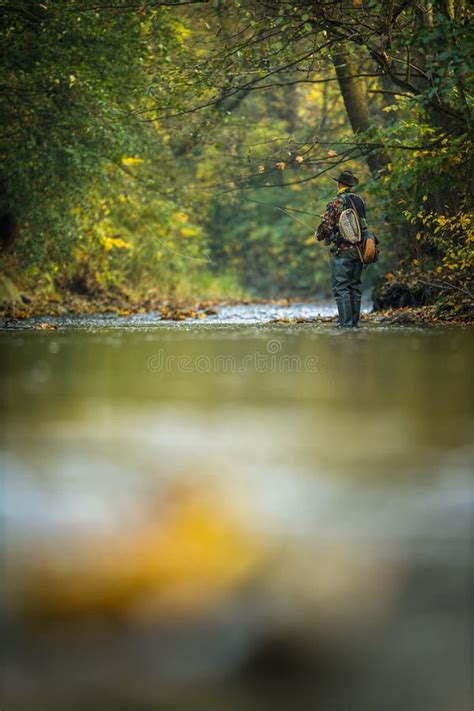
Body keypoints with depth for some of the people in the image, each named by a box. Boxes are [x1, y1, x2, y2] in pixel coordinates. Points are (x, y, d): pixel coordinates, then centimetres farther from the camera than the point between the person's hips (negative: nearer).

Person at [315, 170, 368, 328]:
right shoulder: (360, 201, 10)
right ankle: (354, 321, 12)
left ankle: (346, 323, -9)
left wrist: (318, 235, 8)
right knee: (355, 286, 11)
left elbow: (327, 225, -12)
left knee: (341, 287, -4)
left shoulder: (336, 203, -11)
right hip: (358, 248, 6)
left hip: (341, 250, -6)